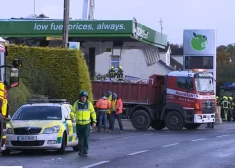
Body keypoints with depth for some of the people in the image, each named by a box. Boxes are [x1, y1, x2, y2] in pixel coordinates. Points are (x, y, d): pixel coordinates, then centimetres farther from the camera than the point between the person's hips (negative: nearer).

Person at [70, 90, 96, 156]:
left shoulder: (89, 103, 5)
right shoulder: (76, 103, 4)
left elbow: (93, 112, 10)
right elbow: (72, 112, 2)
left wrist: (94, 121, 5)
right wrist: (73, 117, -18)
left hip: (86, 124, -1)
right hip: (78, 124, 1)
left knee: (86, 137, -12)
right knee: (80, 138, 6)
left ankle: (85, 150, -9)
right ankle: (81, 151, 16)